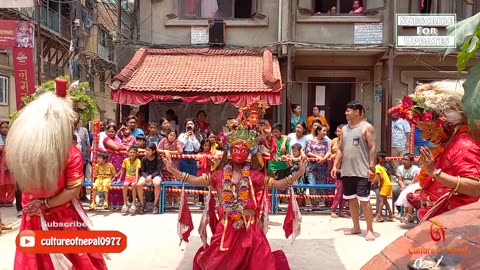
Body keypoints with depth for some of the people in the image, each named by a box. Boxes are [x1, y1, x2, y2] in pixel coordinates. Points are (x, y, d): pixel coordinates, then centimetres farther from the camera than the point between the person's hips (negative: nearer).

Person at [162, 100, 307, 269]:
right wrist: (172, 170, -7)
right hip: (226, 228, 1)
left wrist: (299, 173, -18)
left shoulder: (254, 175, -3)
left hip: (249, 229, -1)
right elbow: (195, 180, 0)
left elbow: (279, 184, -6)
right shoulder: (220, 174, 0)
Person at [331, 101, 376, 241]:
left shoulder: (367, 127, -5)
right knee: (351, 199, 12)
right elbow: (340, 149, 16)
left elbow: (372, 148, -10)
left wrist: (371, 168, -17)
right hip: (347, 171, 7)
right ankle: (356, 227, 24)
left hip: (362, 172, -7)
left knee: (364, 200, -5)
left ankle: (370, 230, 6)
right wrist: (335, 165, 8)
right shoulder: (344, 129, 14)